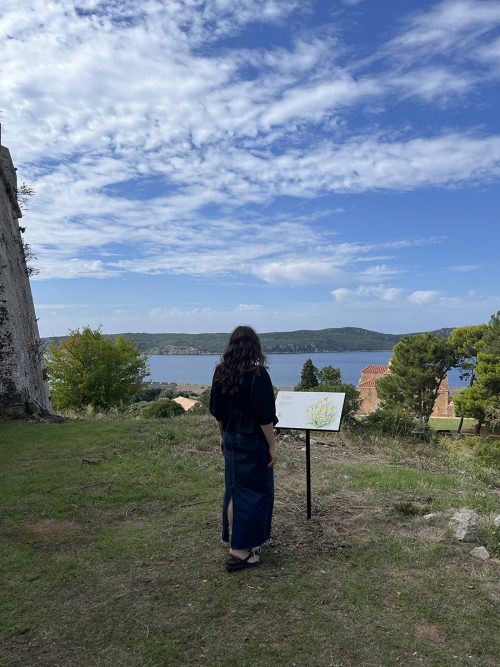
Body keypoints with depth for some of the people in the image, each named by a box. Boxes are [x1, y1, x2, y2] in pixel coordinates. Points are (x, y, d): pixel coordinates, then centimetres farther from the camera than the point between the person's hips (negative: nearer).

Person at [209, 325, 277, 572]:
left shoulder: (221, 372, 0)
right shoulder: (257, 374, -18)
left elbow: (217, 410, 8)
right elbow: (265, 415, -18)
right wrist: (272, 445, -9)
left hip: (231, 439, 6)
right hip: (253, 441, -6)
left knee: (233, 489, 18)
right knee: (254, 492, 5)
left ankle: (233, 540, 31)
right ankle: (240, 551, 9)